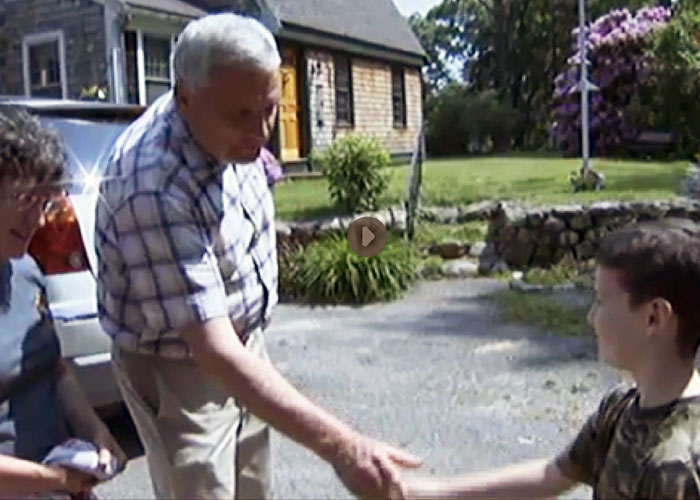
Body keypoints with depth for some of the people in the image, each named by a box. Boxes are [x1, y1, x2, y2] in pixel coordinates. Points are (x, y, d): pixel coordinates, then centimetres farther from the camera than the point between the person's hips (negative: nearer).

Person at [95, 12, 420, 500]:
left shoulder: (230, 133, -12)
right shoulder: (153, 187, -37)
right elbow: (214, 351, -40)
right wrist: (339, 445, -46)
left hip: (246, 340, 8)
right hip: (179, 370, -8)